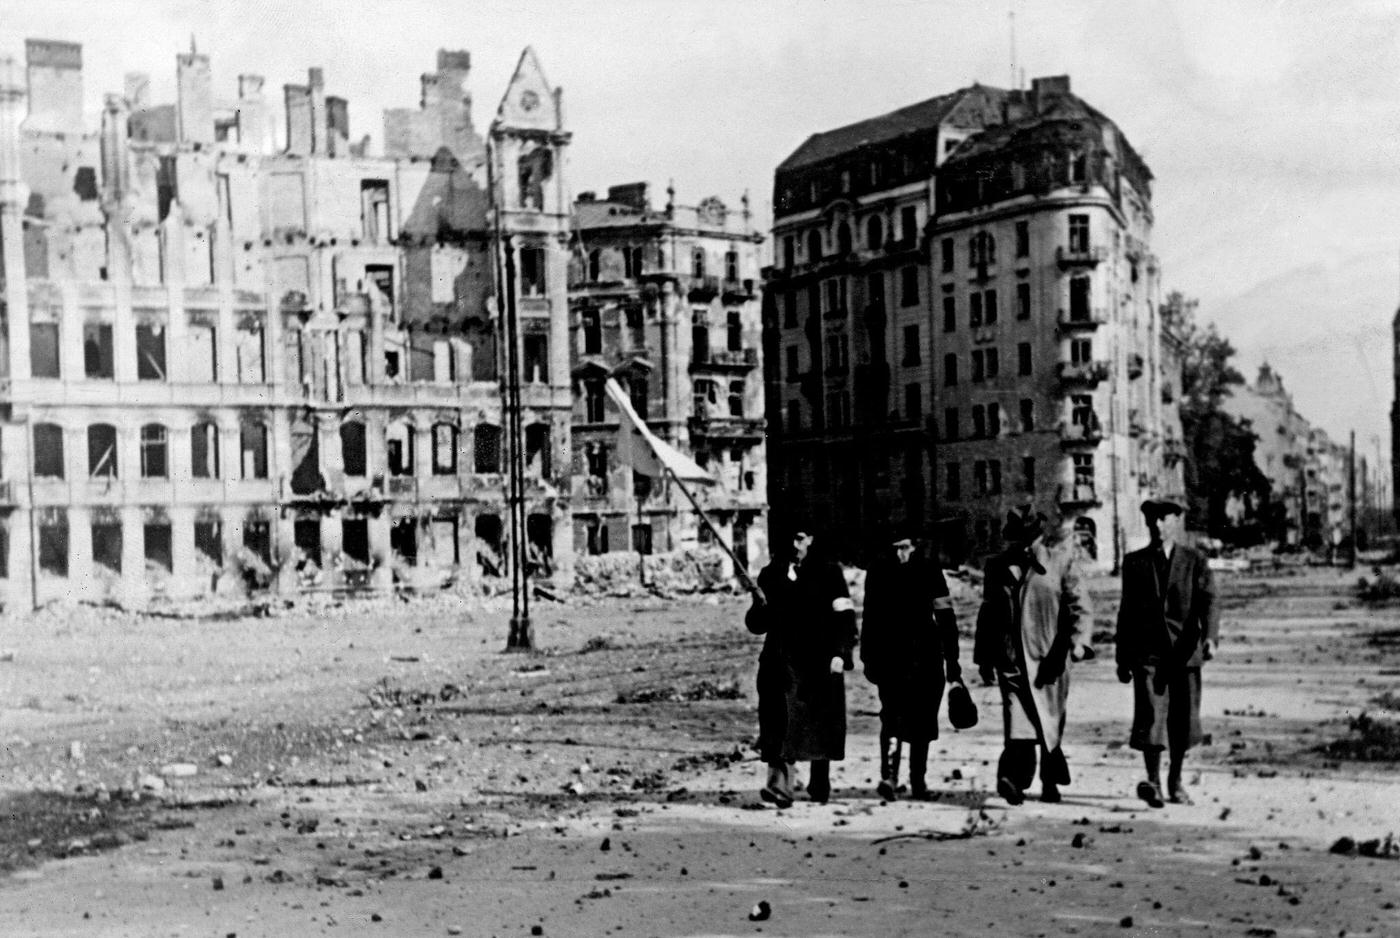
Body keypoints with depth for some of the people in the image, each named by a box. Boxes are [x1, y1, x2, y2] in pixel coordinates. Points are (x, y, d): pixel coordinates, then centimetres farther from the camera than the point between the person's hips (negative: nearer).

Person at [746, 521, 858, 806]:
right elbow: (757, 625, 12)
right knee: (780, 725, -12)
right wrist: (760, 606, -9)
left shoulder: (828, 573, 3)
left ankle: (819, 785, 23)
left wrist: (840, 653, -10)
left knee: (821, 727, 7)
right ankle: (779, 784, -19)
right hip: (781, 662, 1)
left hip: (819, 663, -1)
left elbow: (844, 616, 0)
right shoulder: (770, 575, 10)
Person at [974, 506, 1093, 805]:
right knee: (1018, 721, -14)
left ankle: (1050, 783, 26)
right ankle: (1014, 779, -23)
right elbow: (987, 615, 18)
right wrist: (984, 657, 15)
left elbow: (1080, 607, -3)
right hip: (1012, 660, 1)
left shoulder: (1060, 559, 1)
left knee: (1049, 723, 10)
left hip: (1048, 659, -1)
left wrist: (1076, 643, -17)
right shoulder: (998, 567, 10)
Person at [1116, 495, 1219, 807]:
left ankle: (1175, 781, 25)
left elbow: (1208, 602, -7)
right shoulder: (1134, 562, 10)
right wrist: (1122, 657, 13)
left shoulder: (1194, 561, 5)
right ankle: (1153, 781, -11)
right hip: (1147, 652, 0)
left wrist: (1210, 637, -26)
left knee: (1183, 720, 6)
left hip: (1184, 651, 0)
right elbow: (1127, 610, 14)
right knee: (1150, 716, -15)